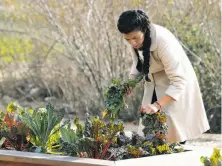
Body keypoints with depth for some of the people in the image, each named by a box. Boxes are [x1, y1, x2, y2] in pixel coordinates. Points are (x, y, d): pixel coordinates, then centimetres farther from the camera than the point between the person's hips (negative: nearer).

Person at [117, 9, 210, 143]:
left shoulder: (164, 42, -33)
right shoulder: (136, 37, -13)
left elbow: (178, 81, -33)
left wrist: (158, 105, -41)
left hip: (176, 88, -7)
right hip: (155, 87, 7)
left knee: (173, 136, -10)